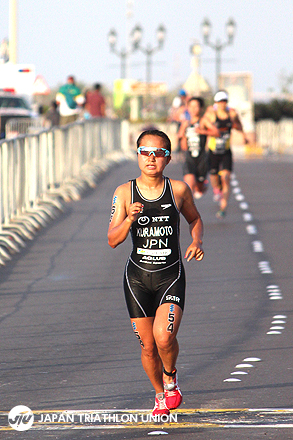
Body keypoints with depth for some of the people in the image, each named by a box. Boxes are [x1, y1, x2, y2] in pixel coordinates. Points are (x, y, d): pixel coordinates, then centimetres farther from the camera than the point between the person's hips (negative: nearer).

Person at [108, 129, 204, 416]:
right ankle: (160, 395, 34)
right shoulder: (124, 193, -5)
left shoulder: (179, 190, -4)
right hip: (137, 276, 1)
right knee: (148, 347, 6)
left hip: (171, 275, -1)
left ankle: (170, 377, 12)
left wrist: (197, 241, -4)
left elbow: (194, 219, 15)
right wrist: (129, 220, -26)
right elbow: (112, 240, -8)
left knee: (164, 337, -21)